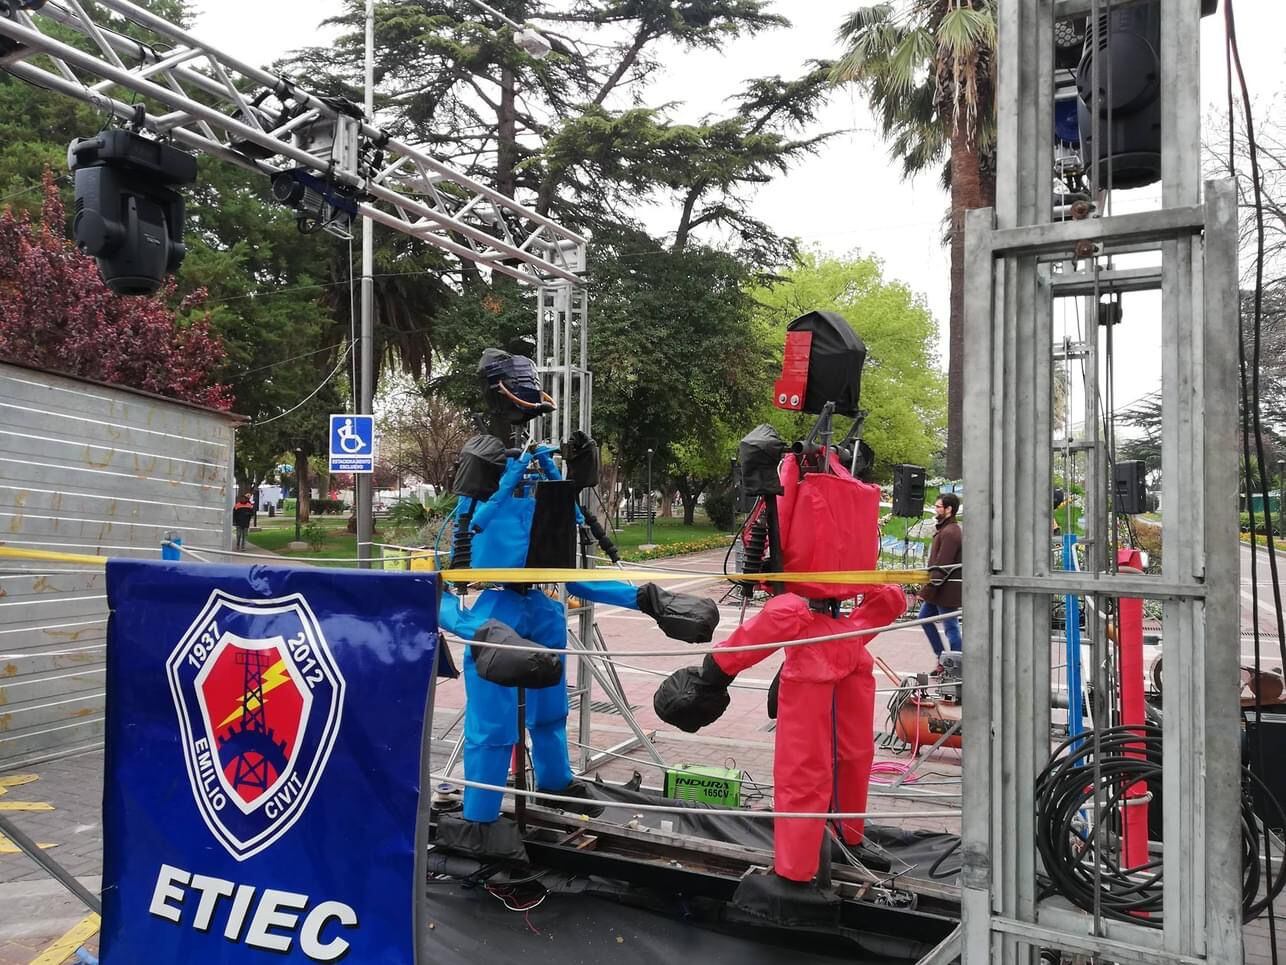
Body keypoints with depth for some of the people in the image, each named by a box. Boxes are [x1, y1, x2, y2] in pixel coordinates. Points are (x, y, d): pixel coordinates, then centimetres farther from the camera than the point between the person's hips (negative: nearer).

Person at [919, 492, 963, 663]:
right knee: (924, 617, 18)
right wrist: (927, 589, 19)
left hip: (947, 589, -11)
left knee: (950, 626, -3)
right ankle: (943, 657, 24)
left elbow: (942, 566, -23)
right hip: (942, 588, 11)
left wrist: (927, 591, -22)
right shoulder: (945, 529, 15)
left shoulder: (950, 533, -18)